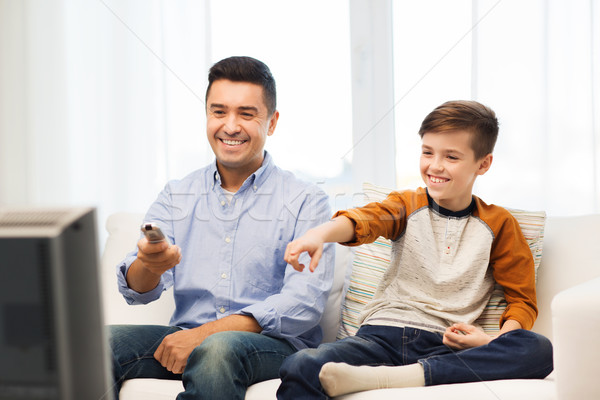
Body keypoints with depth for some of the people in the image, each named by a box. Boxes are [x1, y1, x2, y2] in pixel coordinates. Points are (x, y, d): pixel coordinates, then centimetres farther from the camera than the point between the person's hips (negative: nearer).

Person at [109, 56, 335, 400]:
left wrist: (206, 333, -19)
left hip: (273, 343, -3)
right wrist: (149, 264, -23)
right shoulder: (176, 197, 15)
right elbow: (136, 290, 4)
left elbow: (305, 302, -10)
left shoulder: (306, 201, 3)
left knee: (218, 349, -37)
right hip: (187, 336, 3)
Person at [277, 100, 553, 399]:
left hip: (444, 346, 2)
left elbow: (522, 299, 12)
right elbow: (365, 219, -10)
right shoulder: (407, 205, 13)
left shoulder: (497, 225, 12)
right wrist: (321, 233, -33)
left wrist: (494, 342, -10)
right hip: (382, 336, -2)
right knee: (300, 368, -32)